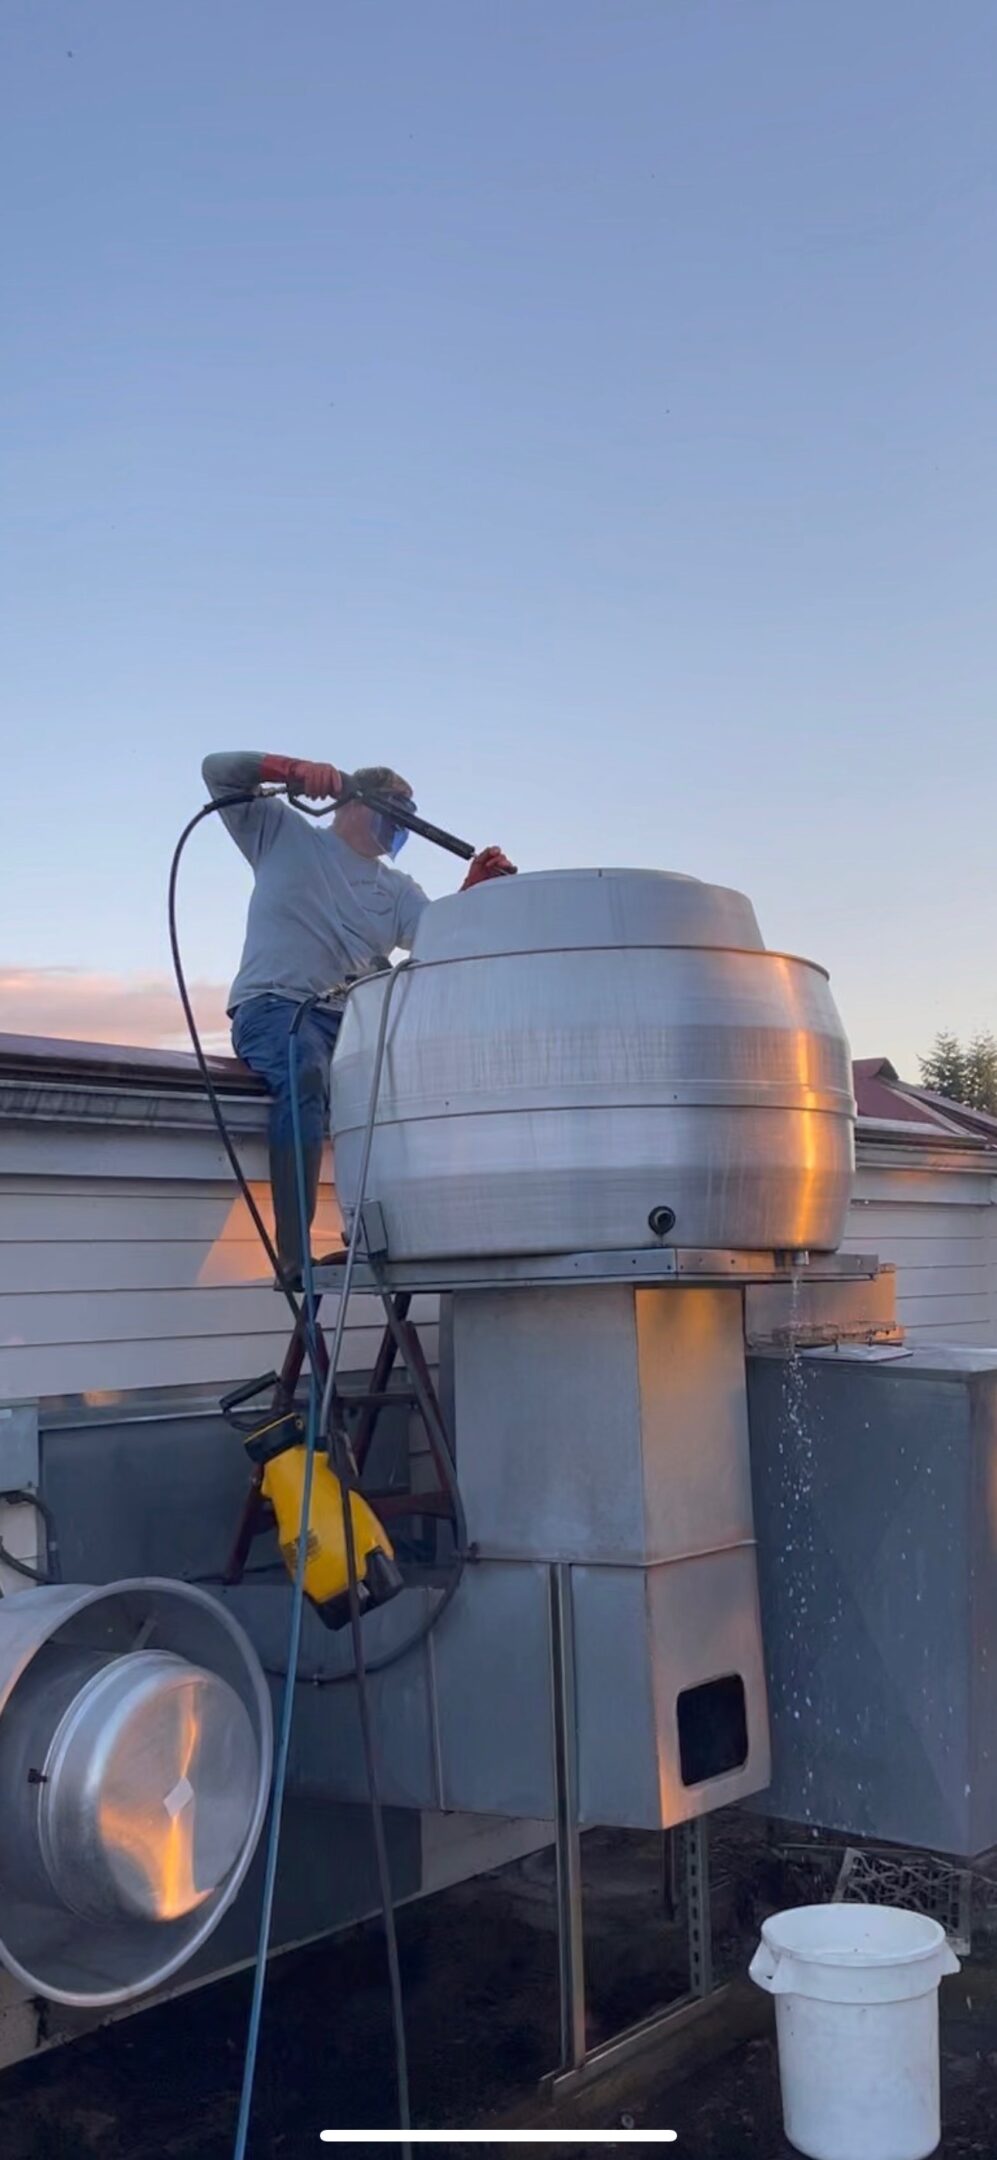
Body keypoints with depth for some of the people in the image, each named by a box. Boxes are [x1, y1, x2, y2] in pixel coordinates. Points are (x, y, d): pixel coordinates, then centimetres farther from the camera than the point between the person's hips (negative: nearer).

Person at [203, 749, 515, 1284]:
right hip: (274, 1005, -4)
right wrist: (293, 770, -6)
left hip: (355, 1019, 5)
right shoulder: (284, 833, 16)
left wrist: (471, 896, -14)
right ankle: (296, 1251, -42)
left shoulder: (398, 889, 23)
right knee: (305, 1073, -37)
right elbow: (218, 769, 9)